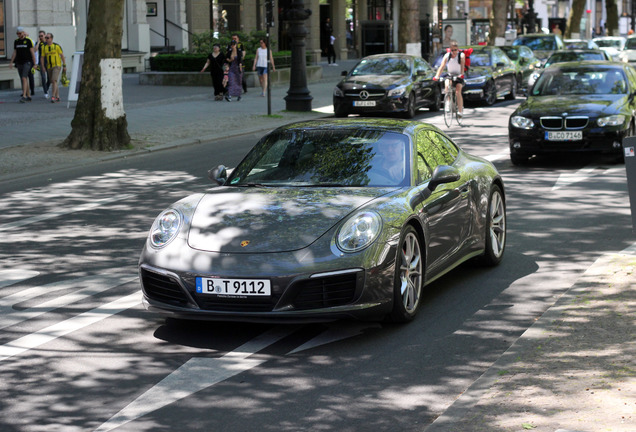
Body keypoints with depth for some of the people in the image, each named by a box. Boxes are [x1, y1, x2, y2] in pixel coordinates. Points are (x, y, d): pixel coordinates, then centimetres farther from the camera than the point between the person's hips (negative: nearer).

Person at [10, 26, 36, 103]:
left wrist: (34, 63, -7)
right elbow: (14, 53, 15)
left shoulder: (28, 41, -3)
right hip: (19, 63, 6)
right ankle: (28, 96, 14)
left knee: (24, 78, -17)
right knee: (22, 80, 7)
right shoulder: (16, 42, 11)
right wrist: (11, 62, 6)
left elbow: (32, 52, -3)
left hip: (27, 62, -6)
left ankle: (24, 96, -23)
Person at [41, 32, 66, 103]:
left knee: (54, 81, -18)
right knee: (52, 82, 10)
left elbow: (62, 56, -2)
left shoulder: (56, 46, -7)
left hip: (57, 66, -5)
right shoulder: (44, 47, 4)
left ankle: (53, 97, -21)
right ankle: (57, 97, 20)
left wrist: (64, 65, -3)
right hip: (49, 67, 5)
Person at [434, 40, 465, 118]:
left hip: (458, 77, -2)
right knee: (447, 85, -29)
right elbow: (442, 66, -16)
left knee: (458, 92, -21)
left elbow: (462, 66, -26)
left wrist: (461, 74, -45)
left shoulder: (461, 55, -13)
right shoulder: (447, 56, -7)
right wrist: (437, 76, -31)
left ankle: (460, 111, -15)